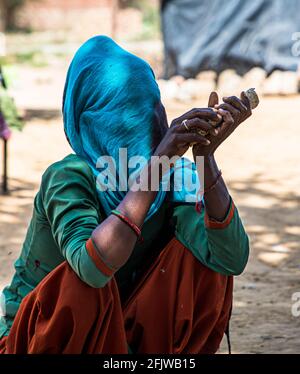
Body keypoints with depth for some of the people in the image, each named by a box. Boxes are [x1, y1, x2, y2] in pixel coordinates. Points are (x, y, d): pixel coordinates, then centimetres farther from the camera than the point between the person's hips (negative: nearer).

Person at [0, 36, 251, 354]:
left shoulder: (173, 178, -9)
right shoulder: (68, 178, -24)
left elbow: (231, 260, -24)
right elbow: (93, 268, -45)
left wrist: (206, 155, -31)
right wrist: (155, 164, -45)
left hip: (115, 333, 5)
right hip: (35, 338, -5)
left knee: (200, 257, -14)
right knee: (81, 283, -35)